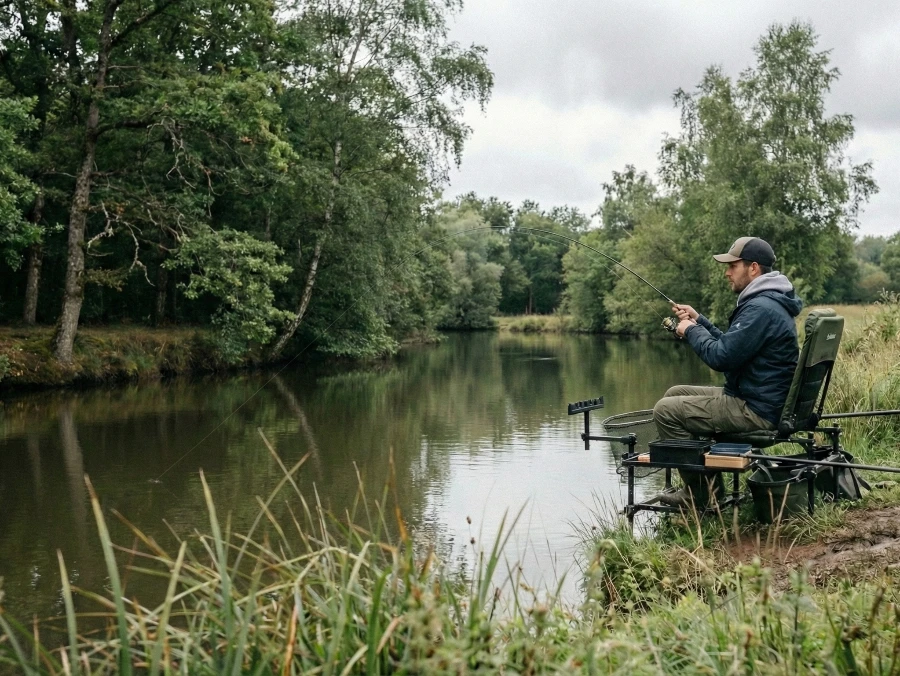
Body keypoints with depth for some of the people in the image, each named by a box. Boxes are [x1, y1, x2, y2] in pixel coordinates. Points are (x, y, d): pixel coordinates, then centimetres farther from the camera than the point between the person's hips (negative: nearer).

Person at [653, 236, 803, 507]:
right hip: (755, 399, 11)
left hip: (755, 410, -11)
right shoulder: (765, 302, 13)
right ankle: (703, 481, 20)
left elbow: (721, 357, -24)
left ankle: (699, 492, 1)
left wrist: (691, 331, -8)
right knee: (675, 394, 18)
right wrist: (699, 321, 11)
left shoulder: (761, 309, -22)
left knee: (665, 410, -11)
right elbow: (730, 345, 20)